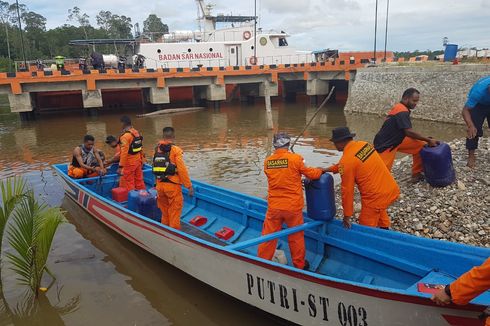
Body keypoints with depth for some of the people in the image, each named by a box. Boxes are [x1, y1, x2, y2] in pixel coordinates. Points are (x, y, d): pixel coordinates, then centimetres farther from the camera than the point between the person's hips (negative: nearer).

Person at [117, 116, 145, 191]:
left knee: (128, 183, 2)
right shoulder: (136, 133, 6)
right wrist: (141, 160, 21)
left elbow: (124, 152, -22)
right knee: (139, 180, 16)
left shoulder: (125, 136, -18)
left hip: (129, 163, -8)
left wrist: (121, 166, -21)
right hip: (138, 161, 8)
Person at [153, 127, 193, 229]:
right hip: (173, 186, -5)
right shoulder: (176, 150, -13)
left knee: (165, 211, 21)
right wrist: (189, 186, -10)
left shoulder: (157, 149, 3)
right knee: (174, 212, 7)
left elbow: (156, 167, 4)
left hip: (160, 185, 5)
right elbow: (182, 170, -16)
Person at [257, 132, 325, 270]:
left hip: (273, 206, 2)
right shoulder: (295, 159, -14)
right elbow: (311, 173, -1)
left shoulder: (267, 162, -2)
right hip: (293, 206, -2)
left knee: (268, 234, 14)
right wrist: (320, 171, 20)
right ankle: (299, 264, 29)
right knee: (296, 236, 14)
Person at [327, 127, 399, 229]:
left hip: (375, 197, -8)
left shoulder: (346, 161, -18)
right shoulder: (364, 144, 3)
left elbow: (347, 190, -12)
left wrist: (347, 216, -4)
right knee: (379, 210, 34)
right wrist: (328, 169, 20)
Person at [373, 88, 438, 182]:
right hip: (384, 145, -10)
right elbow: (409, 132, -28)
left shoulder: (400, 108, 9)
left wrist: (425, 140, 5)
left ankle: (416, 174, 14)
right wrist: (428, 140, -17)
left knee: (420, 146, 4)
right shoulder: (402, 111, -21)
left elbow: (406, 132, 13)